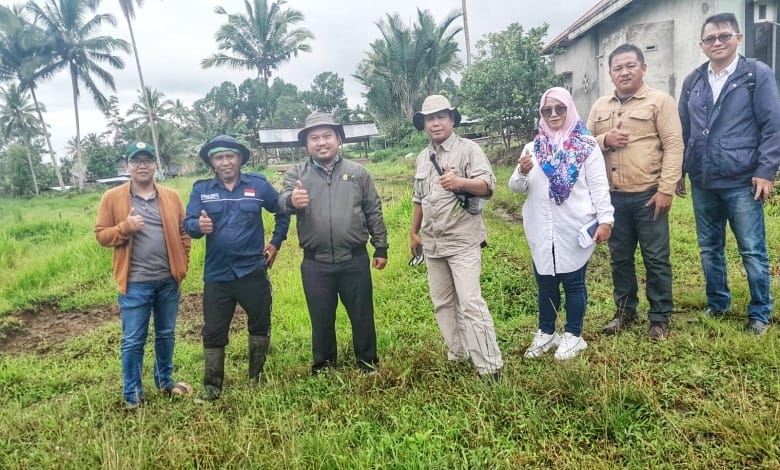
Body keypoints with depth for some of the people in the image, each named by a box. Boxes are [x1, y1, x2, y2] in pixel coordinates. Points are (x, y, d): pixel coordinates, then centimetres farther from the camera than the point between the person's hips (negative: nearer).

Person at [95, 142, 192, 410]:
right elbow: (101, 235, -1)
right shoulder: (112, 198, -2)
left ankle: (165, 381, 35)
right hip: (135, 283, -3)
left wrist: (182, 267, 2)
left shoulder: (171, 196, 5)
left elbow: (183, 232, 9)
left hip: (168, 280, 3)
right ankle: (132, 394, 20)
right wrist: (125, 227, -19)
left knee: (166, 335, 17)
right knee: (133, 341, 5)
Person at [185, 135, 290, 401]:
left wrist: (276, 242, 8)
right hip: (216, 275, 0)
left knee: (260, 325, 12)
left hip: (253, 271, 0)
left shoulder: (258, 185, 0)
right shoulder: (201, 190, 1)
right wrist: (199, 226, -30)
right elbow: (188, 224, -7)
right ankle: (212, 387, 18)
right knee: (213, 332, 6)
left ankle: (257, 377, 30)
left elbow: (283, 212, 13)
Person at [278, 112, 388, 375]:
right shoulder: (296, 174, 2)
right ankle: (324, 364, 31)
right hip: (315, 264, 0)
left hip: (355, 260, 0)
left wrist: (381, 248, 6)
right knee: (321, 318, 13)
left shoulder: (357, 172, 4)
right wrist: (292, 201, -40)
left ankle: (367, 360, 31)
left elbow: (373, 212, 8)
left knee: (362, 314, 11)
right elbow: (282, 201, -16)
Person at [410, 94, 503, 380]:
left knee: (471, 303, -11)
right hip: (433, 243, 7)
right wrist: (414, 232, 22)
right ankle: (457, 354, 27)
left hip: (463, 241, -7)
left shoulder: (468, 149, -7)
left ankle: (490, 367, -3)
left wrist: (460, 182, -36)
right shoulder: (423, 158, 14)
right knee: (442, 302, 13)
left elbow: (488, 185, -18)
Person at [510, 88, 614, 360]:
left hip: (575, 229, -3)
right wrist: (522, 172, -14)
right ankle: (545, 333, 29)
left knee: (573, 281, 8)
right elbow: (517, 188, 7)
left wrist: (605, 219, -11)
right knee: (545, 282, 13)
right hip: (542, 230, 4)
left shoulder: (586, 146, -2)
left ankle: (573, 335, 23)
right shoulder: (534, 147, 9)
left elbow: (599, 187, -4)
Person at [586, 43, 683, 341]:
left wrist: (666, 189, -15)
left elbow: (673, 146, -8)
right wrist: (604, 140, -9)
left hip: (648, 195, -4)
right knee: (620, 257, 13)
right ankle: (625, 311, 28)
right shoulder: (600, 107, 13)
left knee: (656, 259, 4)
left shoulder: (660, 101, -2)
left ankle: (660, 317, 17)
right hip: (613, 196, 5)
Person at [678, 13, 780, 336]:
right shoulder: (693, 82, 11)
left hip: (742, 182, -4)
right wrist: (679, 171, 9)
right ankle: (717, 304, 29)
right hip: (703, 184, 4)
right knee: (709, 250, 13)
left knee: (753, 252, 3)